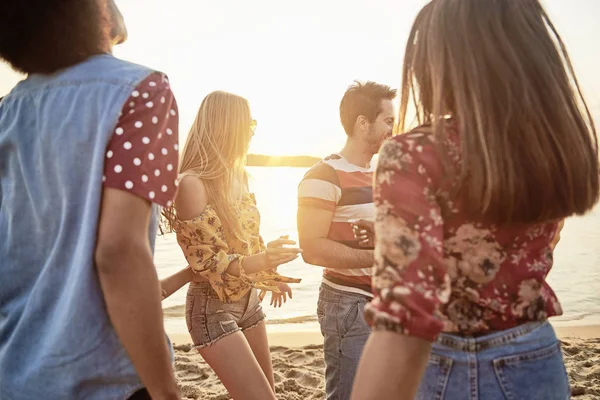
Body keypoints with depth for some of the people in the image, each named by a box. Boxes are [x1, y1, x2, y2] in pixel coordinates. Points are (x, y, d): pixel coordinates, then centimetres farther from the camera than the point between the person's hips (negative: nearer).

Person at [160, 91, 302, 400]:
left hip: (248, 300, 8)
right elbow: (205, 261, -19)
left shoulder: (237, 176, 4)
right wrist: (259, 262, -31)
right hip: (212, 308, -8)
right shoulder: (192, 183, -20)